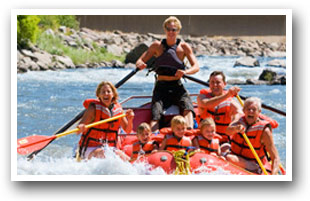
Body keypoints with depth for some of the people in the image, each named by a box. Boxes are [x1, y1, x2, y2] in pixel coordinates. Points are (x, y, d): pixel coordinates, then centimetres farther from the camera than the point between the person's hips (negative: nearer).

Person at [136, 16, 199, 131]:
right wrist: (140, 64, -20)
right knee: (155, 114, -22)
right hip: (161, 87, 0)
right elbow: (140, 61, 7)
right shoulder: (157, 46, 5)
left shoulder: (184, 47, 3)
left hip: (177, 87, 0)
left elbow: (196, 66, -6)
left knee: (187, 108, -29)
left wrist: (185, 72, -29)